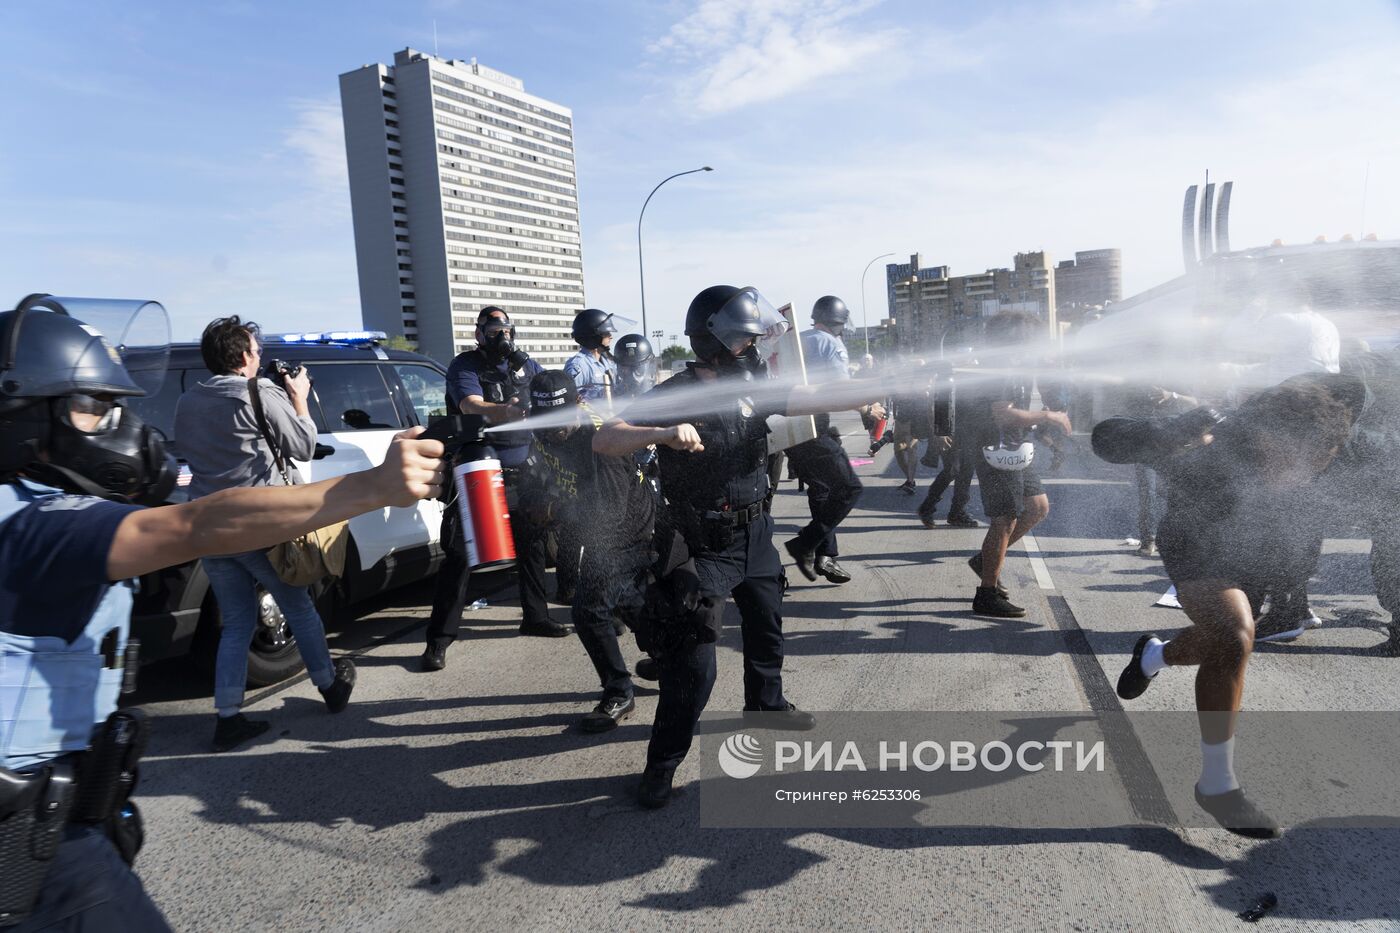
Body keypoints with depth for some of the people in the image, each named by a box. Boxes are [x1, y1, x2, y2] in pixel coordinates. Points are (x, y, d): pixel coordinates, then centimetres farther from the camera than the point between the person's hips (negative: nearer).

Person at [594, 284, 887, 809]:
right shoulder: (673, 397, -19)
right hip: (705, 547, -7)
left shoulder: (753, 390, 0)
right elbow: (604, 441, -26)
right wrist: (662, 433, -43)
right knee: (692, 663, -9)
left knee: (766, 630, 25)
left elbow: (819, 399, 0)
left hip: (757, 536, 7)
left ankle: (765, 704, 51)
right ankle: (663, 763, 6)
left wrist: (888, 386, -6)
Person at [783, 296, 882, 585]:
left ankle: (824, 556, 20)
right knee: (850, 489, -3)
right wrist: (869, 410, 5)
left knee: (820, 490, 18)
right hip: (813, 427, -9)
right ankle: (805, 544, -6)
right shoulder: (831, 344, -7)